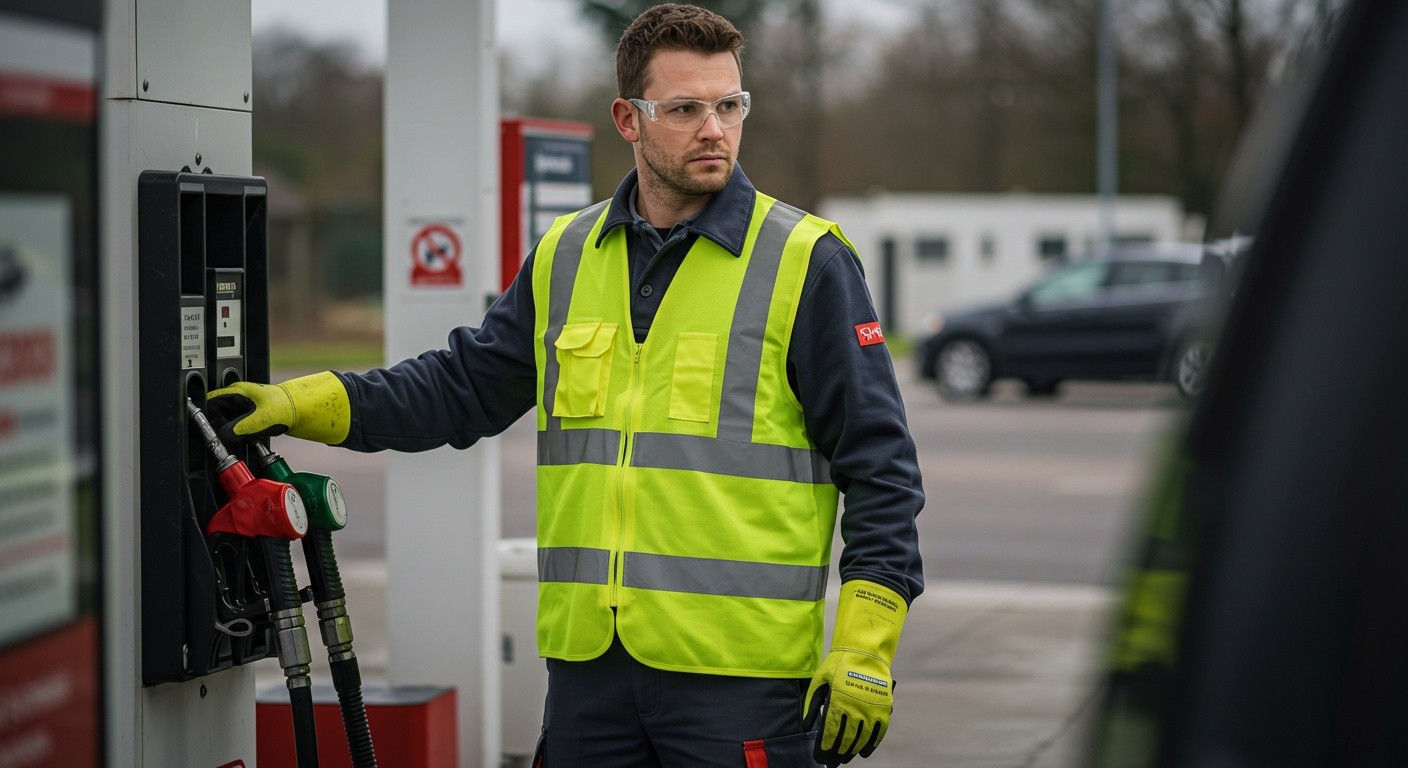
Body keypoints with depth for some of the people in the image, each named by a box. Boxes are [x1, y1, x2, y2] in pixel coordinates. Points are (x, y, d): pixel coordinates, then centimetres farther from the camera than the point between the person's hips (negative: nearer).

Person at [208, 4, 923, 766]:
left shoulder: (805, 262, -2)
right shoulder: (565, 257, 12)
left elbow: (878, 465, -3)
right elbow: (466, 383, 19)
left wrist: (866, 649, -10)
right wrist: (305, 404, 7)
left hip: (741, 674, -4)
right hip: (588, 662, 5)